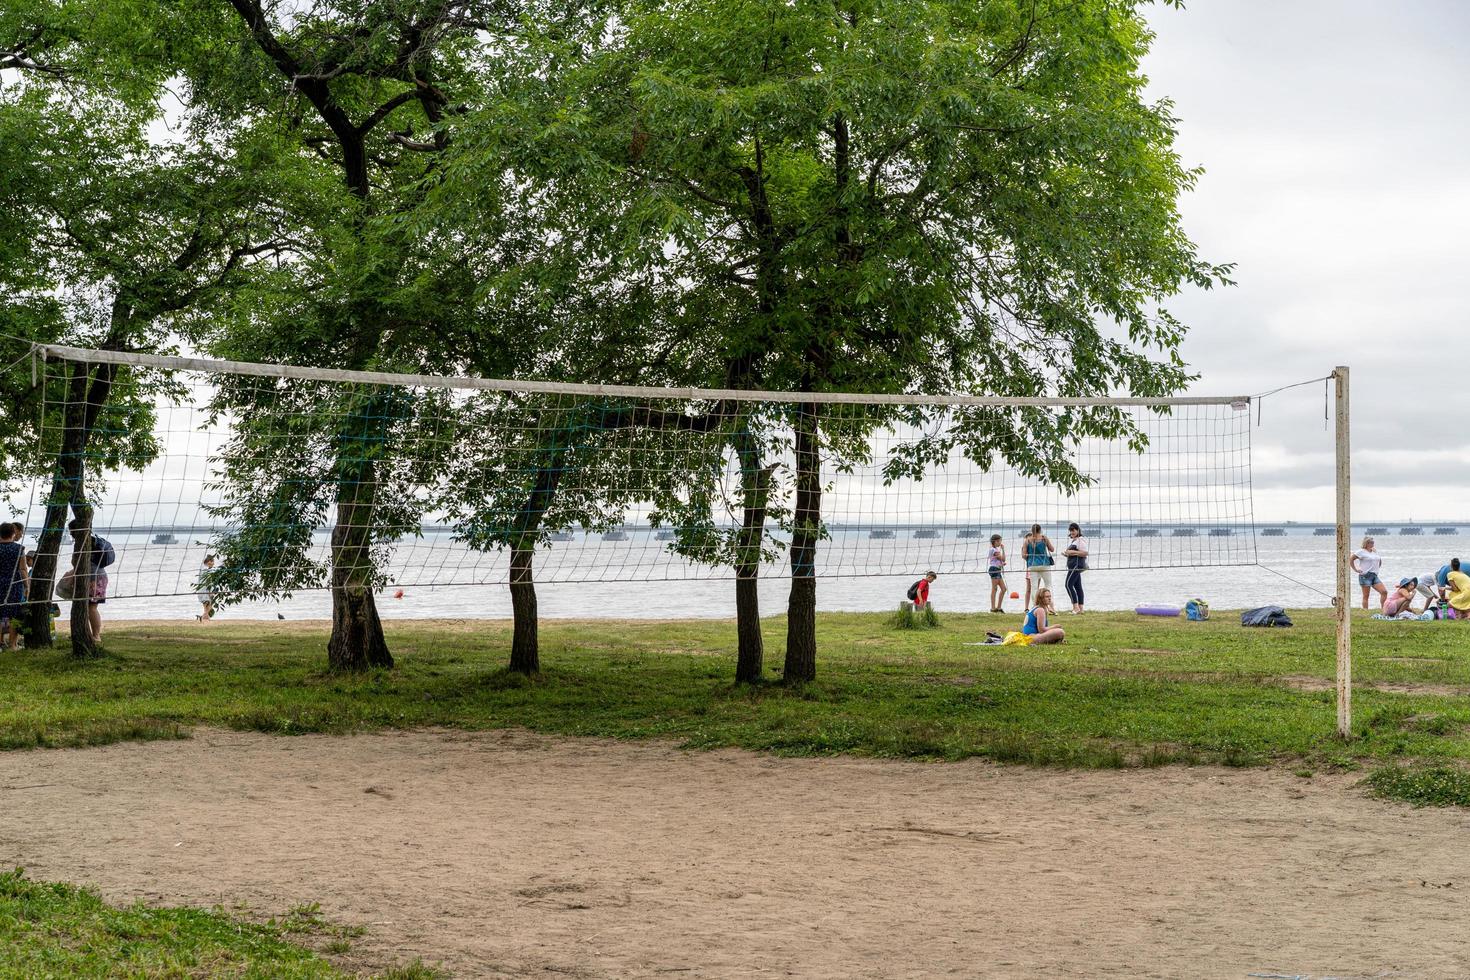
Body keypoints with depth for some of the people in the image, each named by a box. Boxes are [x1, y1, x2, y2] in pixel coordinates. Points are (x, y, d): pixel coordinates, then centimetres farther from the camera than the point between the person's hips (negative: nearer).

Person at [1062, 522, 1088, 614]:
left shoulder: (1080, 540, -10)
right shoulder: (1072, 541, 21)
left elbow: (1085, 553, -19)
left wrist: (1073, 552, -21)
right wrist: (1065, 552, 9)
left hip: (1077, 565, -11)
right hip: (1073, 565, 11)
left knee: (1069, 584, -14)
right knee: (1077, 586, 9)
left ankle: (1075, 606, -16)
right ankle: (1080, 608, 9)